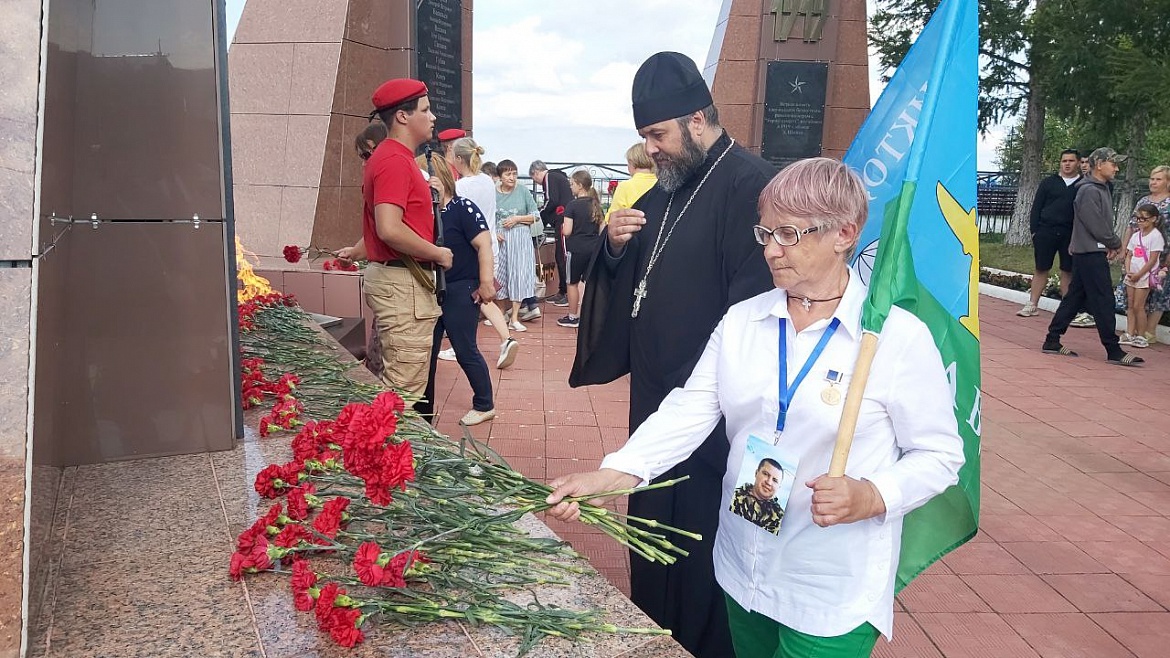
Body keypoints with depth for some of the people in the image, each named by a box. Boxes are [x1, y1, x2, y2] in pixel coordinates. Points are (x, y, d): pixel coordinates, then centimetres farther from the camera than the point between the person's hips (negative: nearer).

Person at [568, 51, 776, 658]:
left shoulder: (749, 185, -16)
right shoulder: (665, 189, 11)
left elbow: (754, 311, -20)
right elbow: (630, 283, 17)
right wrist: (616, 246, -4)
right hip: (655, 394, 9)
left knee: (699, 540, 4)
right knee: (652, 525, 19)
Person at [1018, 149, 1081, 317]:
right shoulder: (1049, 182, 6)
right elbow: (1036, 207, 6)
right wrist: (1034, 231, -1)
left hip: (1070, 234, -1)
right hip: (1046, 231, 1)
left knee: (1067, 271, 5)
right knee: (1041, 269, 5)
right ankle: (1032, 305, 11)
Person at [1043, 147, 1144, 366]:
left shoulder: (1102, 189, 17)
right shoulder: (1089, 191, -14)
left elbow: (1104, 223, 17)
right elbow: (1096, 226, -18)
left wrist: (1111, 245, 2)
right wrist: (1116, 244, -5)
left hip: (1094, 252, 10)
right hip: (1090, 252, -10)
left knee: (1074, 297, 11)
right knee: (1103, 301, -7)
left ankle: (1052, 341, 15)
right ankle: (1114, 351, -3)